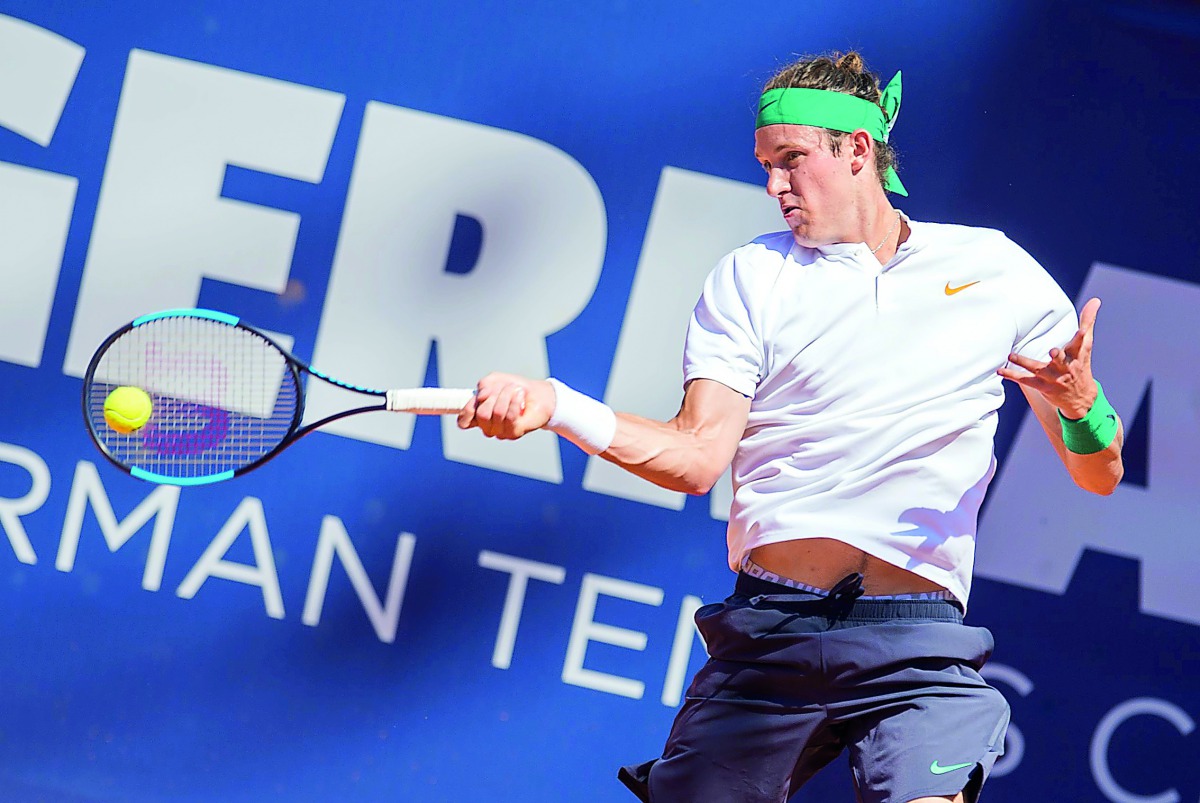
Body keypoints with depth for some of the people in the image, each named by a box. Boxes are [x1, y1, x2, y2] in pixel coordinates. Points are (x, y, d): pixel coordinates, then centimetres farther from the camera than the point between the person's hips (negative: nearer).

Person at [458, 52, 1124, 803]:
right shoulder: (749, 276, 11)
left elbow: (1100, 476, 10)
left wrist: (1081, 404, -12)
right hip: (767, 632, 2)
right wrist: (555, 405, -14)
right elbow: (699, 457, 0)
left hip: (919, 653, -2)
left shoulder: (996, 268, 10)